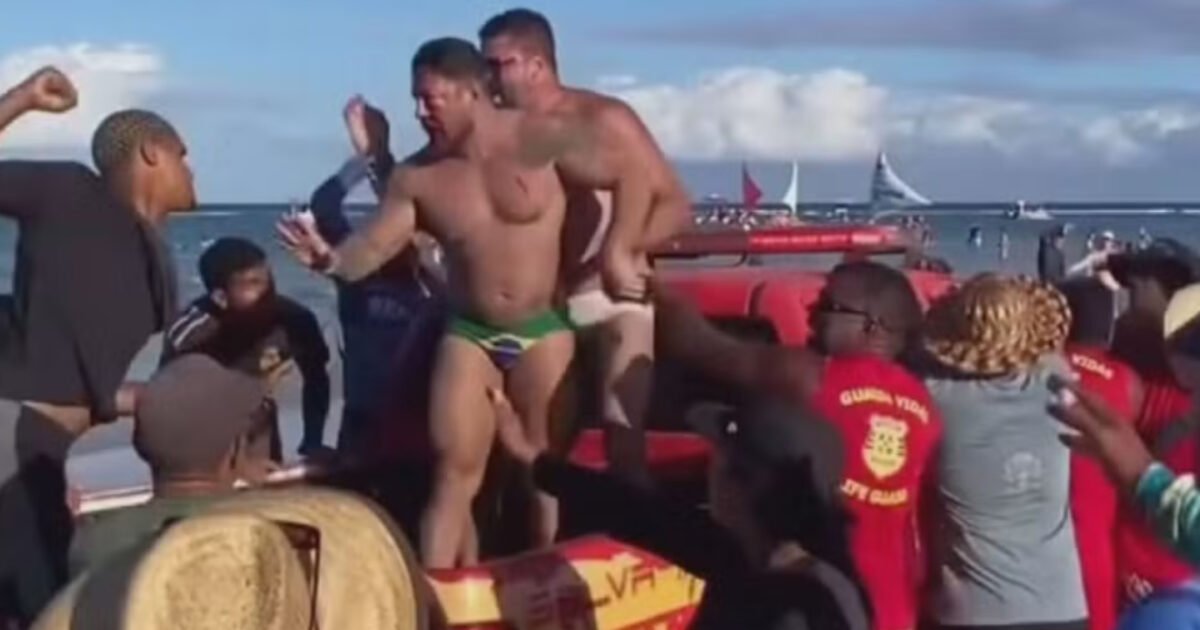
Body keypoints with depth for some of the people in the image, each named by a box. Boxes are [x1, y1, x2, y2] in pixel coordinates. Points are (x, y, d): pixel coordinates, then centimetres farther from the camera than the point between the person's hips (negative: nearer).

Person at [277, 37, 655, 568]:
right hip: (468, 335, 2)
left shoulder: (542, 139, -11)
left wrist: (617, 253, -12)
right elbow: (372, 248, -9)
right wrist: (332, 260, -31)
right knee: (454, 471, -4)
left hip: (542, 330, -1)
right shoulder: (417, 176, -4)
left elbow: (632, 177, -5)